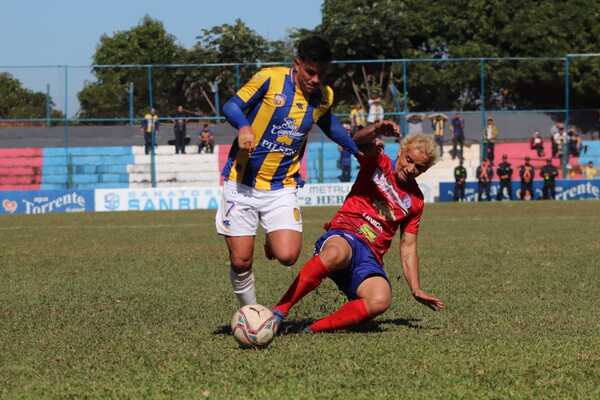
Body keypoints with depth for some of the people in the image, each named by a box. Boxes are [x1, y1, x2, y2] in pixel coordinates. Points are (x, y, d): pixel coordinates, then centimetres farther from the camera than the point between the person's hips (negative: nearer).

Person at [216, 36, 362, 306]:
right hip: (242, 183, -2)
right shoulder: (270, 79, -10)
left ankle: (273, 241, 19)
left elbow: (328, 125, 25)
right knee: (240, 262, -4)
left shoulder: (324, 97, 4)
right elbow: (232, 106, -8)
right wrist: (244, 126, -27)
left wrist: (358, 150, 22)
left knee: (287, 256, -17)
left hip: (282, 188, 3)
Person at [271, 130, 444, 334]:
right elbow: (359, 142, -12)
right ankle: (278, 312, -37)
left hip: (370, 256, 3)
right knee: (336, 254, -42)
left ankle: (313, 329, -24)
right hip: (342, 236, -3)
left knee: (381, 300, -31)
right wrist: (376, 130, -36)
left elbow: (408, 247, 21)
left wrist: (416, 289, 9)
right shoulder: (378, 162, 10)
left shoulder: (415, 201, 20)